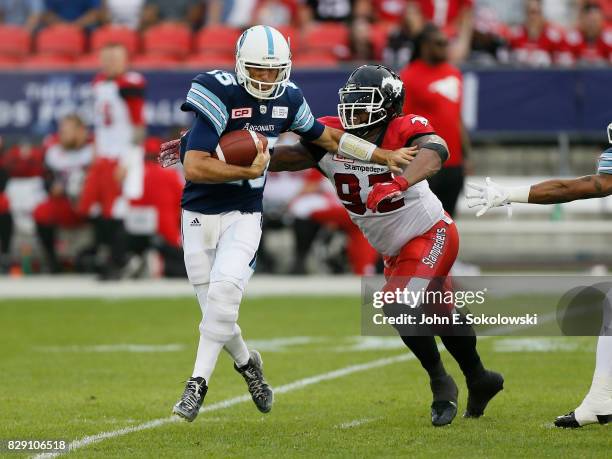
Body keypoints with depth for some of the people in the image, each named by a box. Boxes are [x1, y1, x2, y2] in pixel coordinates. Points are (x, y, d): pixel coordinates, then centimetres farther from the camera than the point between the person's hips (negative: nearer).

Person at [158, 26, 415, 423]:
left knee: (224, 290, -21)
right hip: (201, 215, -2)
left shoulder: (287, 99, 0)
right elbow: (193, 168, -25)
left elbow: (325, 136, 19)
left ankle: (199, 384, -14)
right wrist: (251, 171, -21)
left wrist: (384, 156, 20)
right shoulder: (220, 96, -19)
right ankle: (247, 363, 32)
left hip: (245, 215, 2)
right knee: (217, 311, 2)